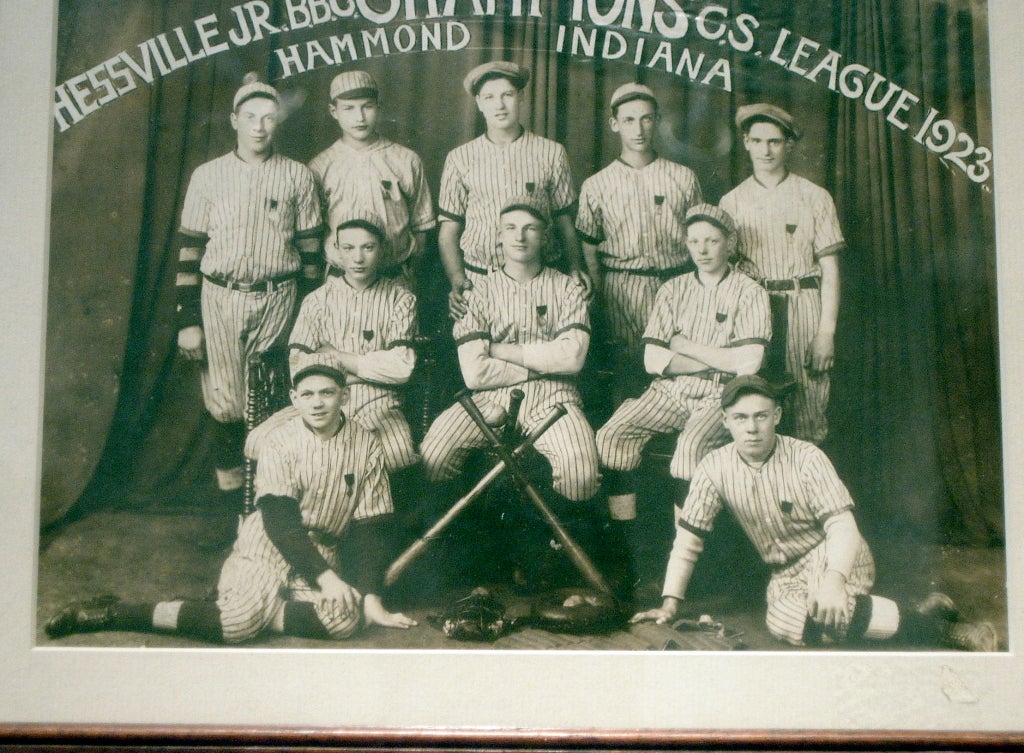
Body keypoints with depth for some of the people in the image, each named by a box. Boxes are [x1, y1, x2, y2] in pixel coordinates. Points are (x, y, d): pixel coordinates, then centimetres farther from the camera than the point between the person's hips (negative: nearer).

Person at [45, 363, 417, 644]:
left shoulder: (365, 445, -2)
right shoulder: (280, 442, -9)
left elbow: (371, 526, -1)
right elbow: (279, 519, -17)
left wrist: (371, 600, -8)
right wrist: (324, 576, -25)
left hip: (325, 548, 3)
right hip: (270, 539, -3)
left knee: (344, 617, -28)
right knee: (240, 620, -29)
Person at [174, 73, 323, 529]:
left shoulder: (297, 177, 6)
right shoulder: (208, 176, 5)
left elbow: (310, 250, 8)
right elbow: (189, 250, 4)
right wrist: (187, 320, -1)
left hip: (278, 301, 0)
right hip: (220, 300, 1)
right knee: (226, 409, 0)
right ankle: (234, 521, 9)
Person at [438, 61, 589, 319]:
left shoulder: (551, 153, 7)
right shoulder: (460, 159, 7)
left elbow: (564, 220, 12)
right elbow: (448, 229, 8)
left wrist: (574, 267, -3)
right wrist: (457, 280, -7)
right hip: (478, 279, 0)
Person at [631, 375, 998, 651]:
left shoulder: (806, 458, -17)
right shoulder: (714, 468, -8)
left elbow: (843, 526, -24)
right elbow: (688, 537, -1)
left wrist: (833, 580, -42)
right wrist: (670, 603, -5)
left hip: (833, 557, -5)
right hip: (786, 573, 5)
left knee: (824, 607, -37)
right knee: (783, 623, -26)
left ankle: (918, 619, -18)